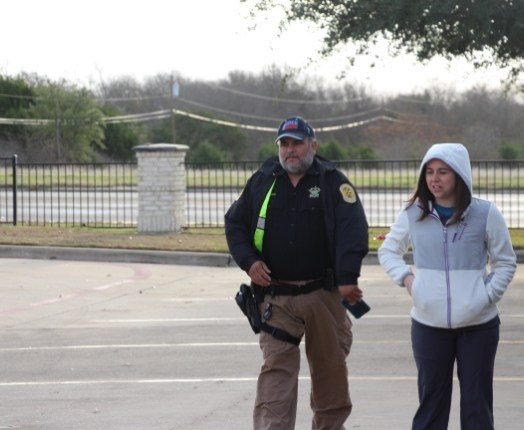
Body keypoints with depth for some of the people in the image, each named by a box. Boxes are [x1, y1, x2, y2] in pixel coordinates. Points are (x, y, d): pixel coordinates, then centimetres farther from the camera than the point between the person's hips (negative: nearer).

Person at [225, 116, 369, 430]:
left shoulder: (333, 182, -1)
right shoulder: (262, 182, 8)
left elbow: (353, 229, -11)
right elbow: (235, 223, 16)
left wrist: (347, 278, -22)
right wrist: (249, 261, -2)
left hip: (324, 295, -1)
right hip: (276, 297, 1)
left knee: (331, 368, 11)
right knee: (276, 369, -7)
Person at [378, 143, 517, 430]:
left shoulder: (485, 213, -3)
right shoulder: (413, 213, 3)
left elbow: (505, 263, 6)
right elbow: (387, 251, 16)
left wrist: (488, 295, -8)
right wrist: (405, 277, -2)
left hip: (478, 323, -1)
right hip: (428, 323, 2)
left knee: (477, 404, 5)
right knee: (431, 398, 8)